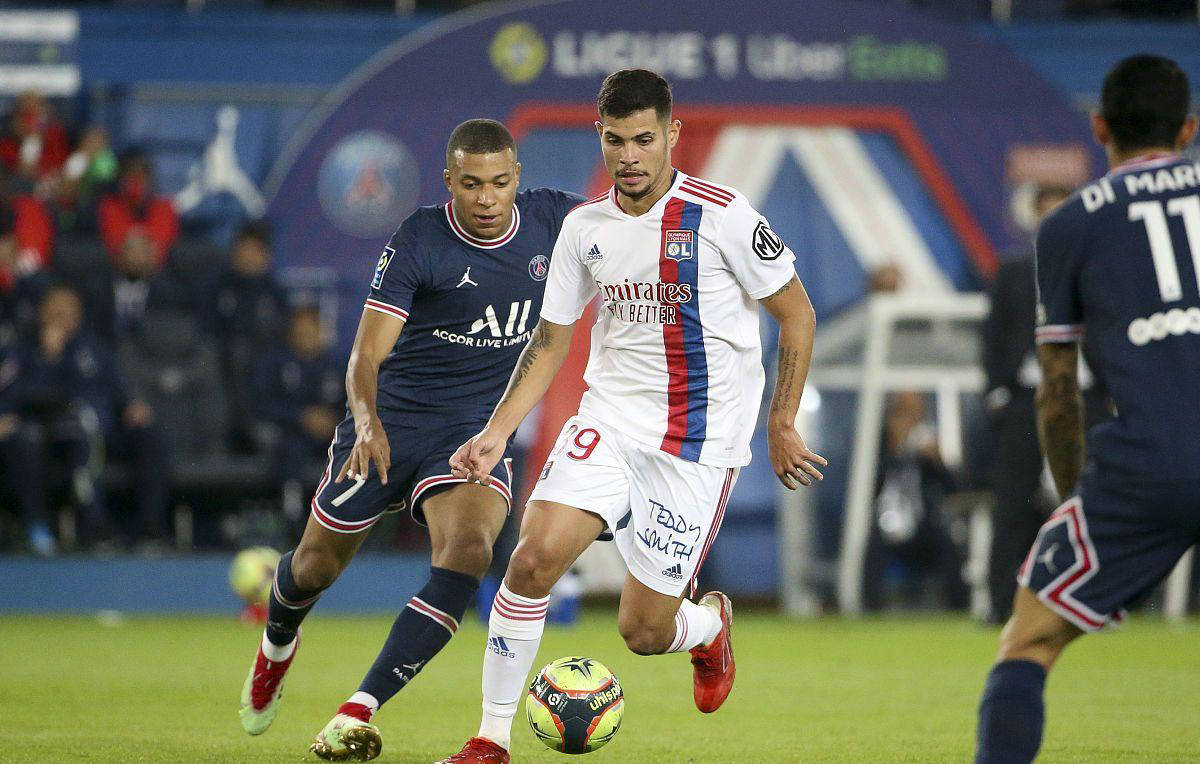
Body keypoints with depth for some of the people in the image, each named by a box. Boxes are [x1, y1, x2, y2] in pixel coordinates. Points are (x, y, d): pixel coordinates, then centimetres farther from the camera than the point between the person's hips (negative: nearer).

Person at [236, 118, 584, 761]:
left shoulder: (550, 220, -5)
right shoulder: (416, 243, -17)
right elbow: (366, 354, -23)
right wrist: (367, 420, -42)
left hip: (476, 433, 2)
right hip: (390, 423, -2)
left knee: (467, 551, -27)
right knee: (318, 564, 10)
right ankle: (277, 645, 49)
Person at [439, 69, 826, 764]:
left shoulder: (721, 214, -10)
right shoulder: (585, 227, 4)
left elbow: (797, 314, -1)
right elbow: (551, 340, 14)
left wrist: (782, 426, -2)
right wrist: (497, 432, 3)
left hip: (700, 439, -3)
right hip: (610, 420, 4)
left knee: (644, 632, -4)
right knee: (535, 557, -20)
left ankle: (709, 623, 34)